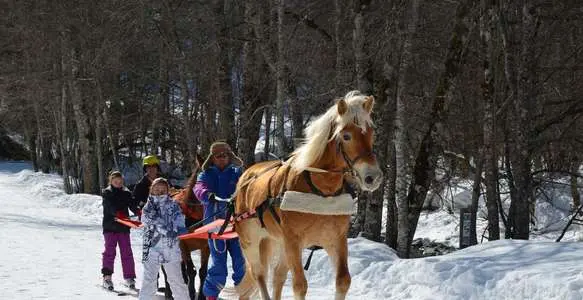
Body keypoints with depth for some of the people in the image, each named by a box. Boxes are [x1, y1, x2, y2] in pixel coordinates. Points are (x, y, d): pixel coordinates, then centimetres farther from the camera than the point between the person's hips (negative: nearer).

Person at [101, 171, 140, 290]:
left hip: (123, 227, 3)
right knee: (109, 250, -9)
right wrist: (117, 213, -36)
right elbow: (109, 206, -17)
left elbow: (132, 205, -3)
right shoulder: (107, 193, 0)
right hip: (110, 226, -3)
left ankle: (129, 277, 11)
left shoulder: (126, 193, 10)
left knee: (126, 251, 4)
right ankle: (107, 277, -10)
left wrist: (138, 211, -25)